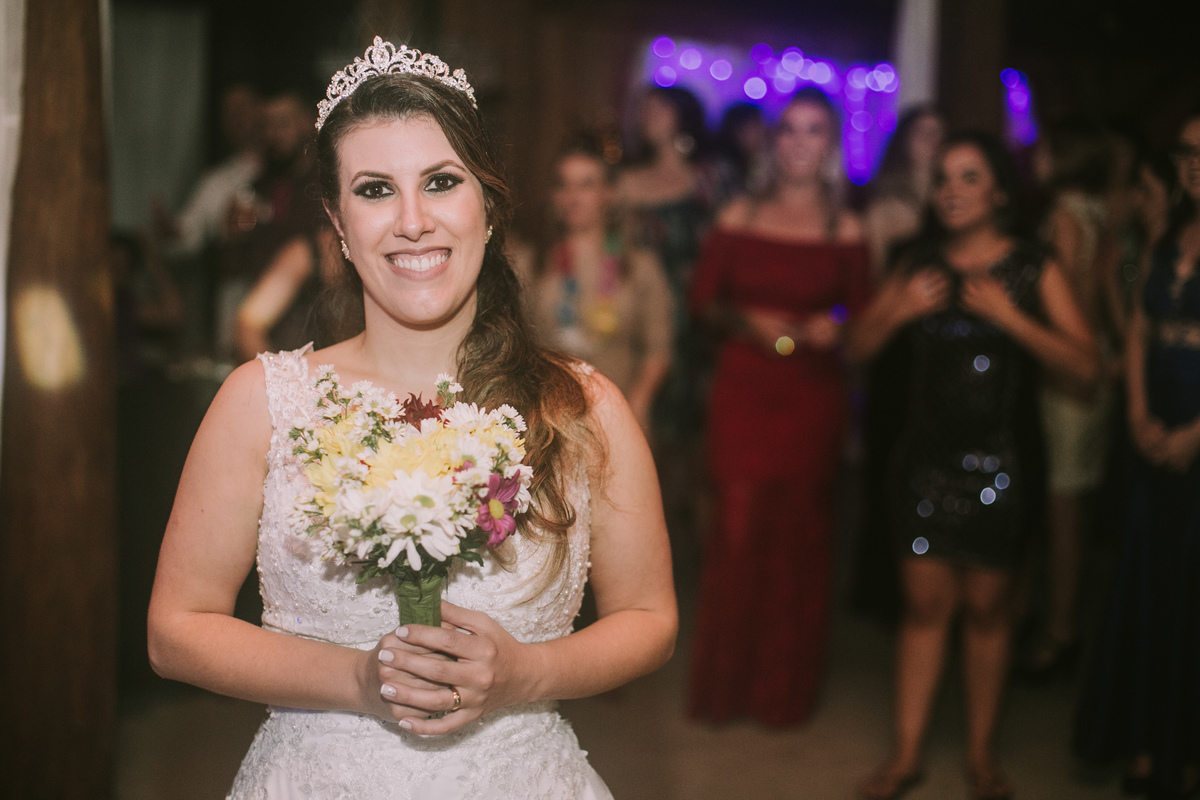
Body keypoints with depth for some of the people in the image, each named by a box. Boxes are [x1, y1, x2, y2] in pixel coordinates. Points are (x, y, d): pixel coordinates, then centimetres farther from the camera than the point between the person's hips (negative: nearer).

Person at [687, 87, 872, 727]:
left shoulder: (846, 230, 3)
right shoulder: (739, 218, 6)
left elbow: (861, 315, 6)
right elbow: (703, 300, 7)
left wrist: (832, 328, -15)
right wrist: (746, 321, -11)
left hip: (811, 395, 0)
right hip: (742, 391, 0)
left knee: (799, 534, 4)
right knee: (738, 528, -3)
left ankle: (785, 685, 20)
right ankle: (725, 680, 14)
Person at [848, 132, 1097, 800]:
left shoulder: (1034, 269, -3)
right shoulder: (921, 265, 7)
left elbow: (1086, 365, -12)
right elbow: (858, 349, 7)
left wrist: (1010, 318, -21)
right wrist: (900, 310, -12)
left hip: (1000, 463, -2)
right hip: (927, 457, 2)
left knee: (987, 607, 6)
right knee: (926, 602, 5)